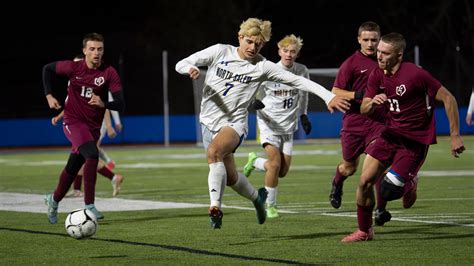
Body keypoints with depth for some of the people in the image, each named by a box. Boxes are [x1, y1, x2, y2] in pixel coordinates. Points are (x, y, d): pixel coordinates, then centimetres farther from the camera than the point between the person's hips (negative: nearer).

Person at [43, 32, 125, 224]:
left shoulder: (109, 73, -11)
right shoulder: (73, 68, -11)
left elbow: (120, 104, -16)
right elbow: (48, 69, 7)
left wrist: (103, 104, -36)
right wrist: (49, 96, 1)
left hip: (93, 126, 3)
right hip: (73, 121, -3)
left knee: (73, 168, 15)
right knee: (92, 155, -27)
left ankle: (54, 200, 40)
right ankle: (89, 206, -26)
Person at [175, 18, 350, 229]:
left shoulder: (262, 67, -4)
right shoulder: (220, 52, 0)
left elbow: (298, 81, -7)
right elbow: (181, 64, 1)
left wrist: (329, 96, -16)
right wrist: (190, 69, -24)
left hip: (234, 124, -3)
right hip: (209, 122, 3)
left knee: (214, 151, -35)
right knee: (230, 178, 9)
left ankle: (215, 206, -31)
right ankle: (257, 197, 41)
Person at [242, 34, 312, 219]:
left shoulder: (302, 71, -2)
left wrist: (303, 115, 19)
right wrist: (254, 103, -23)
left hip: (288, 126, 4)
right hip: (269, 122, -4)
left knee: (283, 172, 2)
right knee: (275, 163, -18)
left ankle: (255, 161, 31)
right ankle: (270, 205, -2)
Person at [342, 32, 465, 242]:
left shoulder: (416, 74, -20)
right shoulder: (377, 76, 0)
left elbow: (448, 99, -15)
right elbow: (364, 109, 4)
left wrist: (455, 136, -14)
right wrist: (373, 101, -22)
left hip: (415, 140, -6)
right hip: (390, 133, 6)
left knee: (388, 191, -14)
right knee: (365, 182, -6)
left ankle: (409, 186, 22)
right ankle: (364, 231, 14)